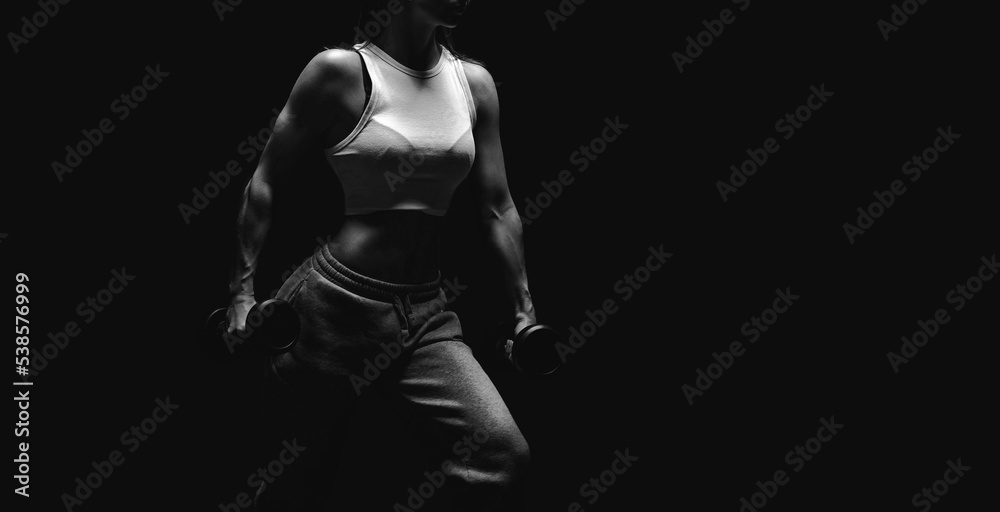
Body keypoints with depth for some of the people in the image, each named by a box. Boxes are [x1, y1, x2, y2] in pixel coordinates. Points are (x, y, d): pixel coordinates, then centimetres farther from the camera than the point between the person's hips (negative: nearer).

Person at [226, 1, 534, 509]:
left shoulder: (474, 83, 6)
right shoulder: (341, 70, -7)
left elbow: (498, 210, 9)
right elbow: (266, 180, -2)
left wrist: (524, 312, 9)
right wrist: (243, 288, -6)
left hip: (427, 312, 4)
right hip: (336, 302, -4)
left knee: (502, 455, -14)